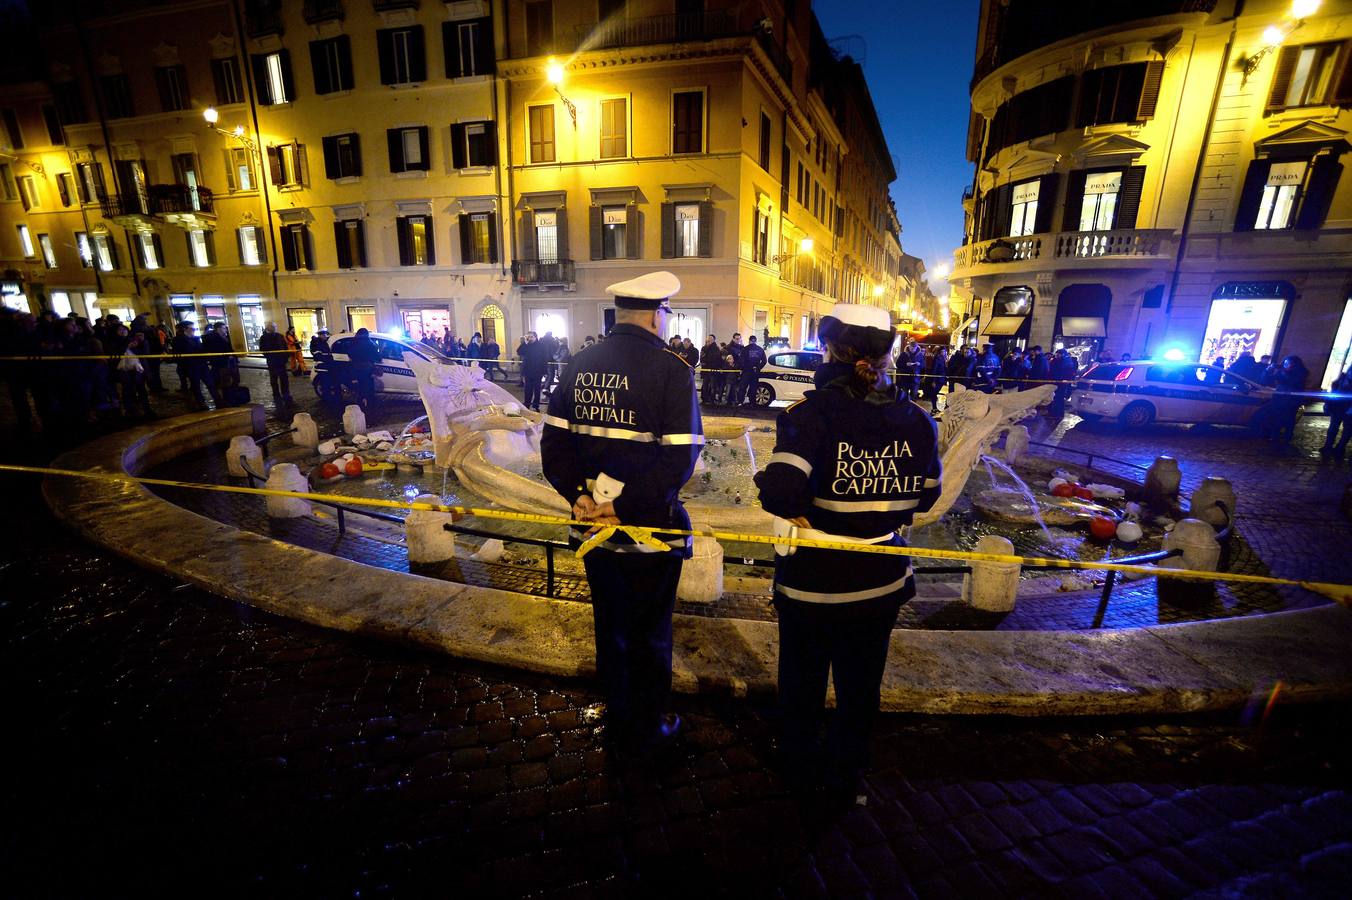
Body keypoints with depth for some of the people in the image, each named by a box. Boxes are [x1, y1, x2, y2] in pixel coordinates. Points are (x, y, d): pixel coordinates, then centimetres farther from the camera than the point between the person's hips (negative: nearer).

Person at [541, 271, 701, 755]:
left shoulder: (580, 364, 3)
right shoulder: (671, 369, -15)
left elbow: (554, 439, 2)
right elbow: (679, 459, -23)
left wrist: (575, 493, -3)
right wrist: (624, 507, -16)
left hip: (593, 523, 6)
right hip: (649, 531, -5)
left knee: (609, 625, 24)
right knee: (649, 634, 15)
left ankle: (616, 719, 45)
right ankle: (646, 730, 37)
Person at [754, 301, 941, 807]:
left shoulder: (811, 414, -22)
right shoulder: (917, 421, -6)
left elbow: (783, 488, -34)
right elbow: (925, 497, 5)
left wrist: (796, 512, -14)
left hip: (810, 579, -3)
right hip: (881, 581, 4)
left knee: (803, 679, 22)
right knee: (860, 684, 25)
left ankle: (801, 770, 45)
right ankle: (845, 775, 46)